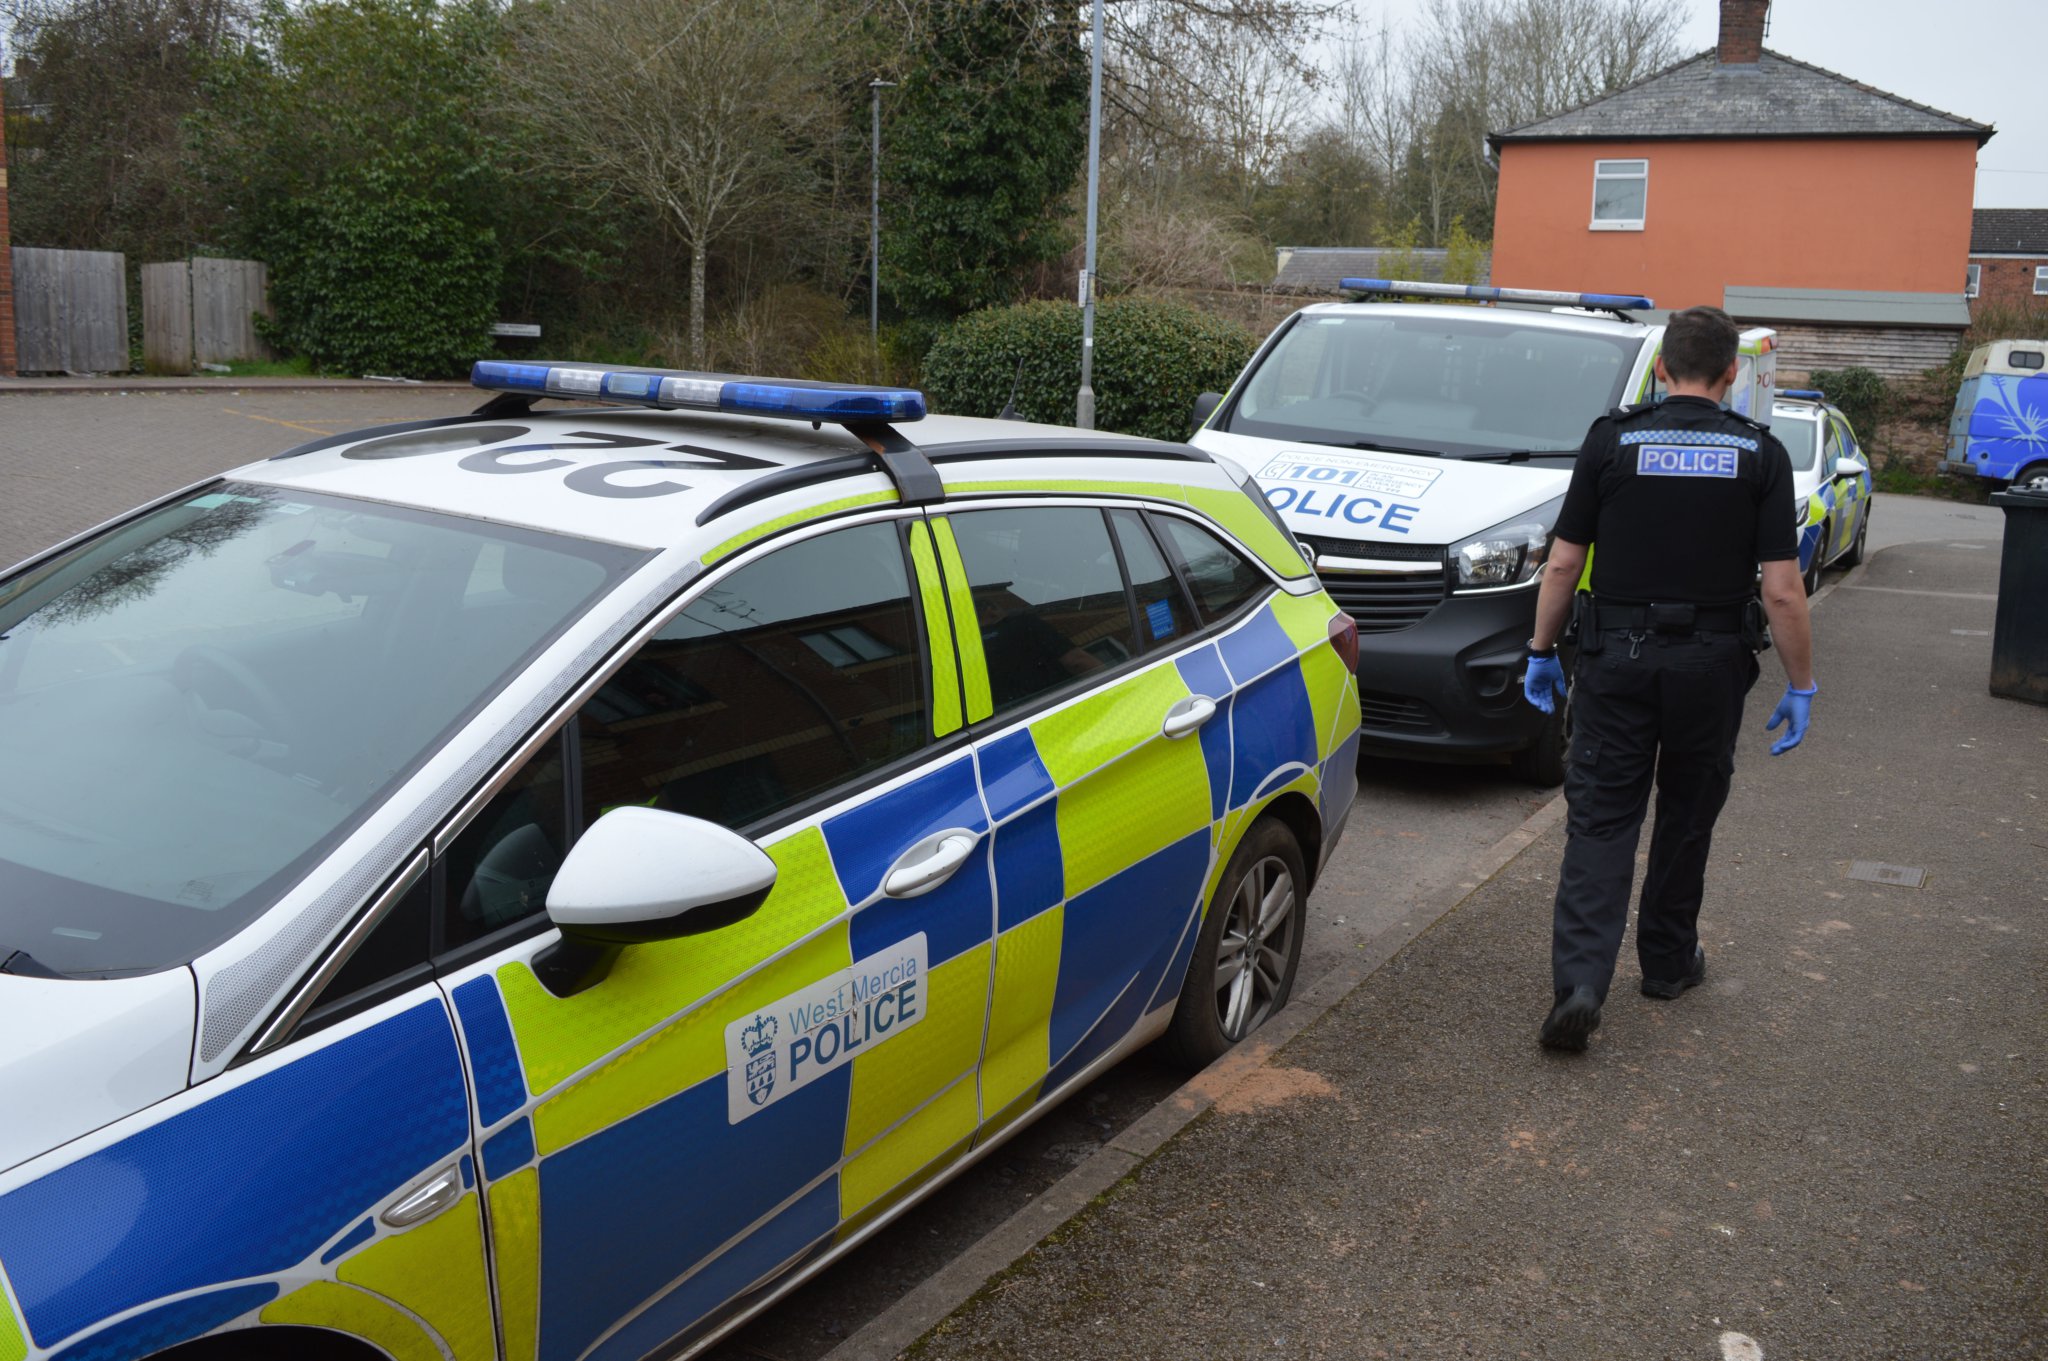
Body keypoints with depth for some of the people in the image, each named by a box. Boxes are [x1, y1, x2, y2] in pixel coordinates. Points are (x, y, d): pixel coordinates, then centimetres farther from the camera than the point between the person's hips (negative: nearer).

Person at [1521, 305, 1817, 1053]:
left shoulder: (1612, 439, -2)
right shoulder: (1759, 453, -3)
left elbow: (1564, 561, -2)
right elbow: (1781, 588, -6)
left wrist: (1542, 648, 8)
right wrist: (1800, 686, 2)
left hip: (1617, 657, -1)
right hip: (1712, 662, 1)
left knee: (1600, 820, 1)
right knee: (1687, 817, 18)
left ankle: (1579, 982, -12)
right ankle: (1668, 961, 32)